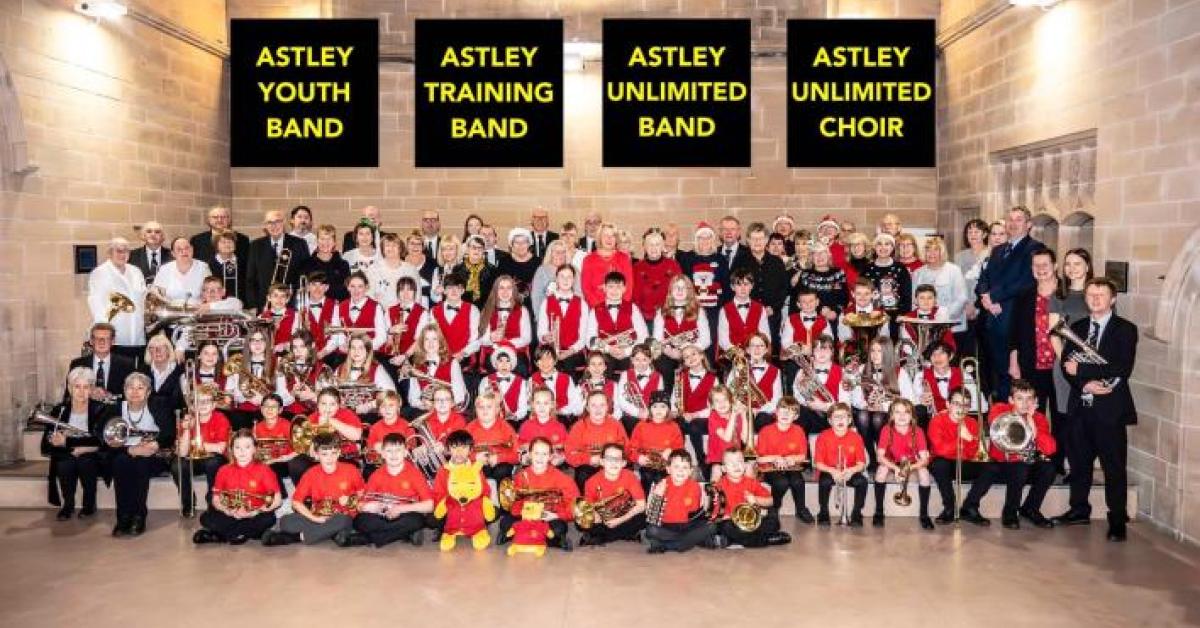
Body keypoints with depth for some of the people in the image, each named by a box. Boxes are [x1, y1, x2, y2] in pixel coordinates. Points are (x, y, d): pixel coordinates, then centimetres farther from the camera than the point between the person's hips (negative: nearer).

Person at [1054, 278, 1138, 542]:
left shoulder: (1125, 329, -2)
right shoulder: (1077, 328, 13)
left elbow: (1122, 369, -14)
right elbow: (1067, 365, 6)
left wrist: (1081, 369, -16)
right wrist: (1085, 384, -13)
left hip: (1110, 409, -4)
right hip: (1080, 406, 5)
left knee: (1114, 466, 0)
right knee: (1079, 461, 13)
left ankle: (1117, 521, 10)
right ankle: (1079, 509, 27)